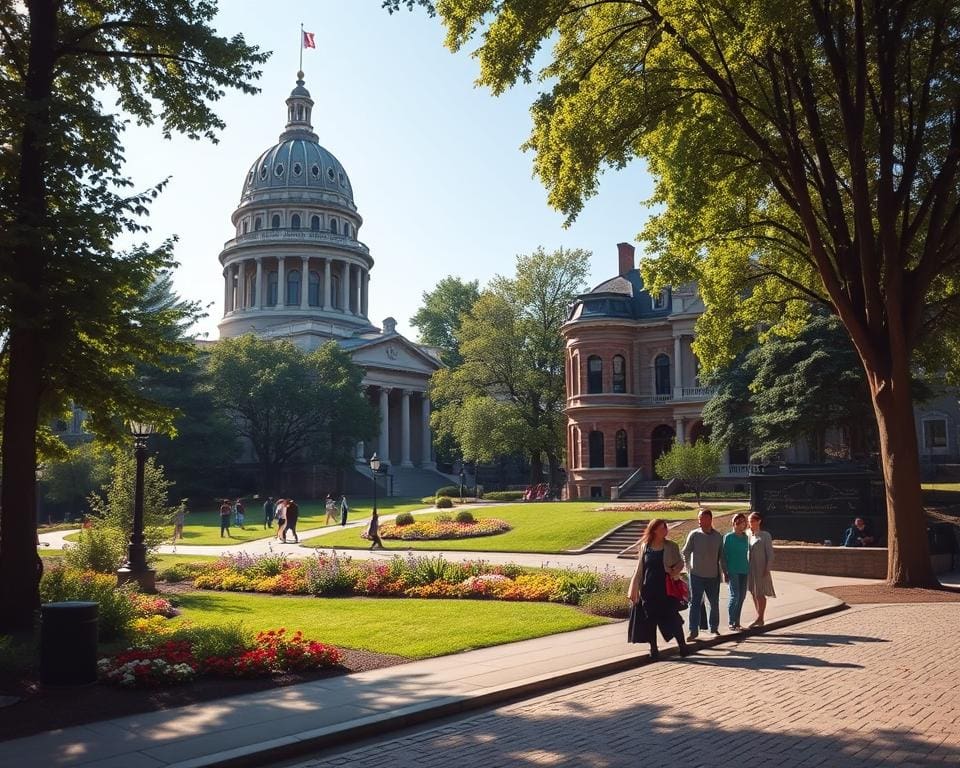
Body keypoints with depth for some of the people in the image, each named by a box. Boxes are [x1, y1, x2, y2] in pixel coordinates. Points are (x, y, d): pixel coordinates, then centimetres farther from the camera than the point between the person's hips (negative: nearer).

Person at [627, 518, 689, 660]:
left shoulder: (671, 546, 0)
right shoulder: (645, 546, 3)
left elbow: (680, 563, 9)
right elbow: (639, 569, 8)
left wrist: (675, 571, -14)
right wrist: (634, 590, 7)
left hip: (666, 589, -1)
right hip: (648, 589, 2)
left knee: (672, 618, 0)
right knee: (650, 620, 6)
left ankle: (682, 646, 15)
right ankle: (654, 649, 17)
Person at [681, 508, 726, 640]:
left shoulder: (718, 536, 1)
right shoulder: (694, 535, -6)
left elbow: (721, 556, 10)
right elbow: (686, 553, 2)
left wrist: (725, 571, 11)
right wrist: (688, 568, 2)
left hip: (713, 576, 3)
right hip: (696, 575, -3)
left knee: (714, 603, 14)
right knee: (695, 603, -3)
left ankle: (714, 628, 30)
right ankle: (693, 631, 0)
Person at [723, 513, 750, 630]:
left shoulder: (746, 537, 10)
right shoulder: (729, 537, -5)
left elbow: (748, 552, 16)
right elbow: (724, 555, -4)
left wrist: (749, 568, 9)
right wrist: (725, 572, -8)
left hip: (744, 571, 6)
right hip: (733, 571, -6)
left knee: (742, 596, 7)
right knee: (735, 596, -9)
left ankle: (737, 622, 17)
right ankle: (731, 623, -2)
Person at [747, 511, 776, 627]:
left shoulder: (765, 536, -7)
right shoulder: (748, 535, 7)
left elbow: (770, 554, -7)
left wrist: (767, 569, -13)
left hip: (761, 569, -5)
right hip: (749, 568, 5)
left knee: (760, 594, -2)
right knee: (753, 593, 10)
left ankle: (760, 619, 6)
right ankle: (759, 619, 21)